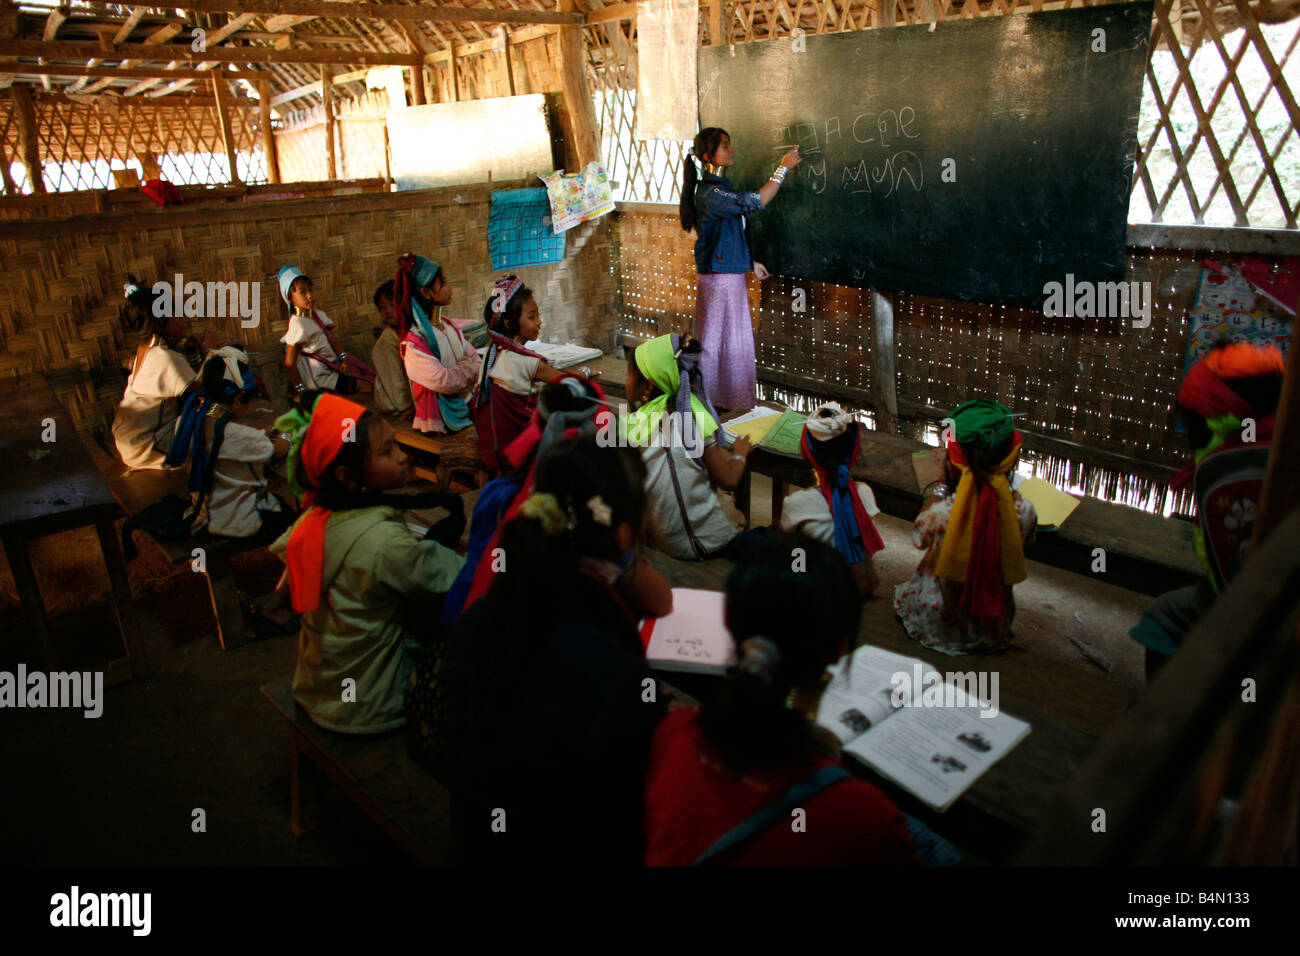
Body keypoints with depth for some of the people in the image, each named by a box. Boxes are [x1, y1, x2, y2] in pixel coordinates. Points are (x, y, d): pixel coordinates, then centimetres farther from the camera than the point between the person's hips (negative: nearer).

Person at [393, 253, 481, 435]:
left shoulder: (450, 328, 13)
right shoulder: (414, 342, -12)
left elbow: (476, 359, 10)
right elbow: (443, 381, -20)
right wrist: (468, 367, -2)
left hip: (468, 404, 8)